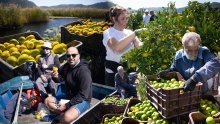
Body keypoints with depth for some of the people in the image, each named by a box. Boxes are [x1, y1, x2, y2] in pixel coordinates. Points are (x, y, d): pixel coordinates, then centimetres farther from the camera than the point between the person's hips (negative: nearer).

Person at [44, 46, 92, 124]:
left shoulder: (84, 71, -23)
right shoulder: (67, 66, 1)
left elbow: (83, 95, -25)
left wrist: (67, 105, -21)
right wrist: (56, 76, -12)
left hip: (82, 101, -8)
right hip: (68, 97, 8)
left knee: (67, 118, -34)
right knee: (48, 101, 4)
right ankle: (64, 113, -7)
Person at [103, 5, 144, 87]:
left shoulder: (129, 32, 8)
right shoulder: (108, 33, -9)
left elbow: (139, 46, -5)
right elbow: (116, 47, -30)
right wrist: (135, 33, -31)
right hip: (114, 72, -4)